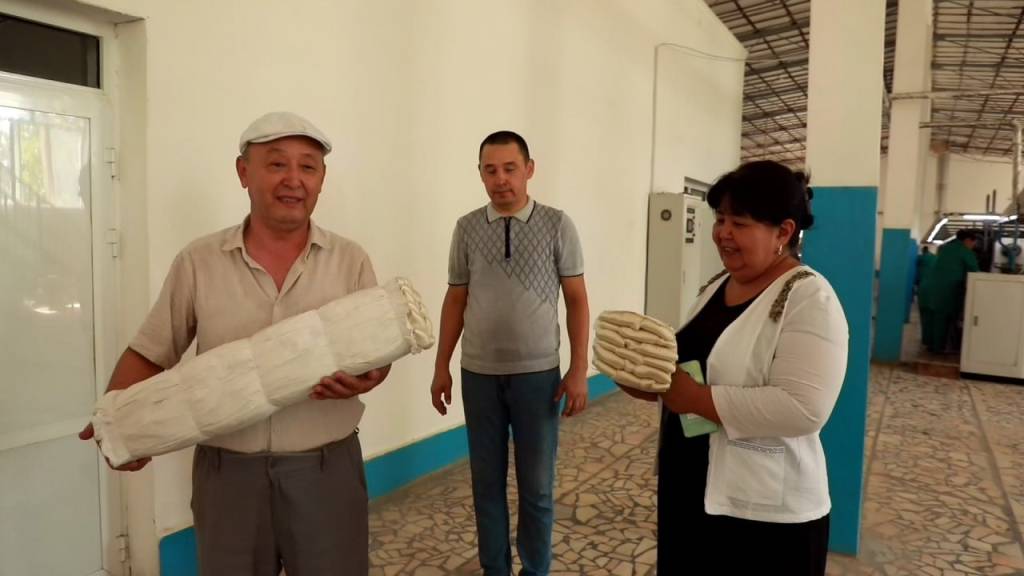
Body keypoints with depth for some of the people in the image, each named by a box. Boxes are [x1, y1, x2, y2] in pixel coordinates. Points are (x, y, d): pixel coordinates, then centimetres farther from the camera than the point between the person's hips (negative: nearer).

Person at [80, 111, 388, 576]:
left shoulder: (350, 260, -2)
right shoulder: (197, 263, -1)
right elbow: (150, 353, 4)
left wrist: (364, 379, -20)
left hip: (327, 467, 0)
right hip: (227, 471, 1)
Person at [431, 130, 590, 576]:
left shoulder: (557, 225, -3)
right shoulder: (467, 228, 2)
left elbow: (576, 300, -1)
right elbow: (456, 300, 7)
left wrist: (578, 371, -6)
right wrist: (441, 367, 7)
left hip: (537, 373, -2)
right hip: (478, 374, 2)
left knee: (537, 485, 10)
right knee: (487, 481, 13)